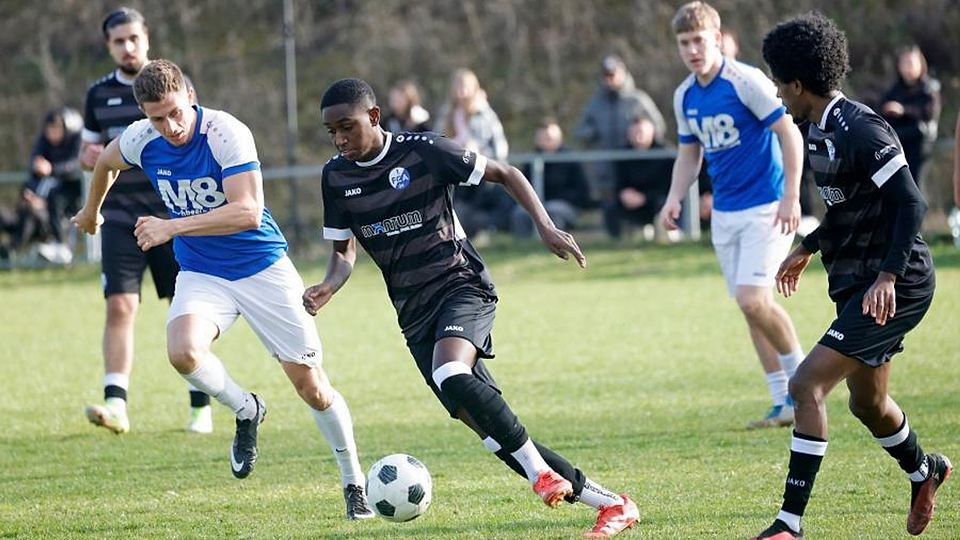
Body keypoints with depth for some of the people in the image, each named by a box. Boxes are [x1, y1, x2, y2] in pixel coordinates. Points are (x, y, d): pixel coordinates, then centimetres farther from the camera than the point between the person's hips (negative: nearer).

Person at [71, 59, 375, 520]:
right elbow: (106, 161, 17)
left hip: (262, 268, -3)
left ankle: (354, 485, 17)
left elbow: (248, 211, -34)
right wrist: (91, 210, 34)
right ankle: (245, 411, 2)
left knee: (310, 384, -3)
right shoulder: (141, 139, -9)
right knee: (183, 352, -28)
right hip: (201, 272, 3)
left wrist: (173, 226, -40)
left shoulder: (226, 133, -24)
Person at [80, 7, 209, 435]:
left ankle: (200, 407, 12)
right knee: (120, 306, -12)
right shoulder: (99, 94, 9)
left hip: (175, 218, -1)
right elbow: (87, 153, 19)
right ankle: (116, 403, -19)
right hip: (121, 219, 1)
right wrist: (94, 156, -4)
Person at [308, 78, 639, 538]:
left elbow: (504, 174, 0)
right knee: (487, 426, -4)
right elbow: (344, 251, 14)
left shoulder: (423, 152, -10)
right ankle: (607, 502, 2)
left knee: (450, 375, -36)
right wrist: (327, 288, -7)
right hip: (414, 311, 5)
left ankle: (539, 469, -23)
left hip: (461, 284, -5)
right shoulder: (336, 177, 4)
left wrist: (545, 227, -12)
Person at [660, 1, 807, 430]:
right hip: (724, 213, 7)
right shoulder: (684, 97, 7)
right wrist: (674, 198, 3)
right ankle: (784, 403, 12)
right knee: (752, 306, 6)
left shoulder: (745, 81, -15)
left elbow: (789, 132, -14)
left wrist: (791, 195, -19)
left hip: (765, 208, -7)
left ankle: (801, 374, 4)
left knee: (752, 300, -18)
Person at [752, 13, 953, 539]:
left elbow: (910, 203, -24)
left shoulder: (859, 130, -21)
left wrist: (888, 276, -30)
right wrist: (808, 248, 30)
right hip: (856, 282, 10)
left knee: (807, 385, -17)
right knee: (866, 402, 24)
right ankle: (923, 471, 53)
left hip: (895, 287, -10)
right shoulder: (820, 130, 10)